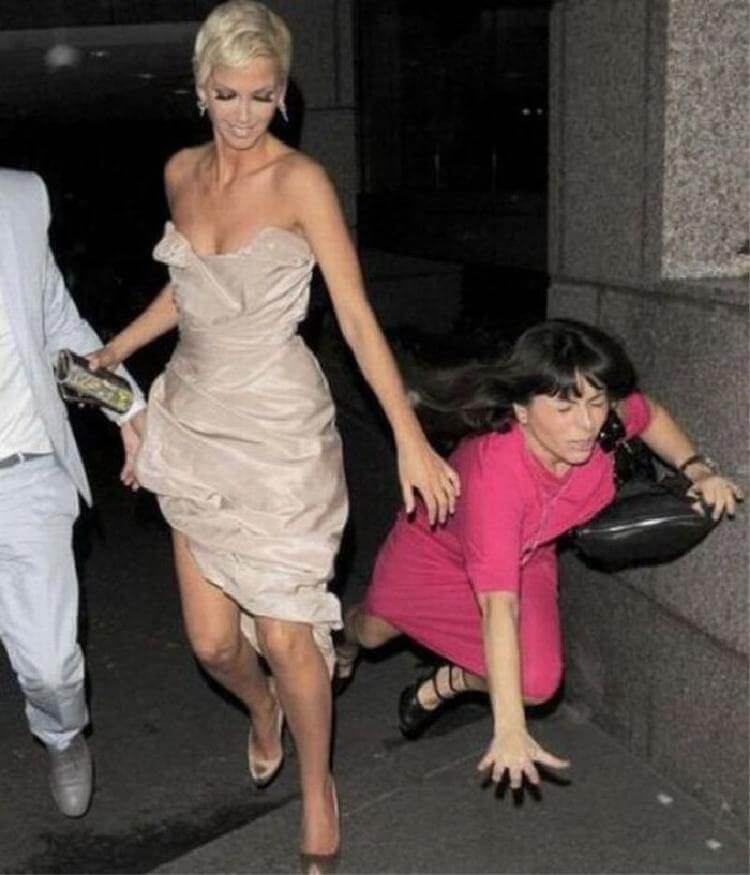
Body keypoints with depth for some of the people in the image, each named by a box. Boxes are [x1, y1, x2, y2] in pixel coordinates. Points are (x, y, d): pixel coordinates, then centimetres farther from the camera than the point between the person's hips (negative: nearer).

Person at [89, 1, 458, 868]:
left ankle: (317, 787, 26)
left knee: (284, 636, -1)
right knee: (211, 640, 7)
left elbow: (357, 318, -16)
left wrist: (409, 439, -21)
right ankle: (262, 707, 44)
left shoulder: (300, 181, -13)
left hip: (278, 427, -5)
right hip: (195, 421, 5)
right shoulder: (180, 172, 5)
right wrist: (109, 354, 23)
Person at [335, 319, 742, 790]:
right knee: (374, 630, 14)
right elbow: (499, 608, -50)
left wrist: (696, 468, -19)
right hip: (440, 543, -3)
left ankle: (441, 685, 17)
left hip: (528, 555, 4)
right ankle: (347, 637, 56)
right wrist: (509, 730, -53)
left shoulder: (606, 419, -31)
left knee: (539, 682, -15)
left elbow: (651, 415, -2)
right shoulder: (493, 472, -46)